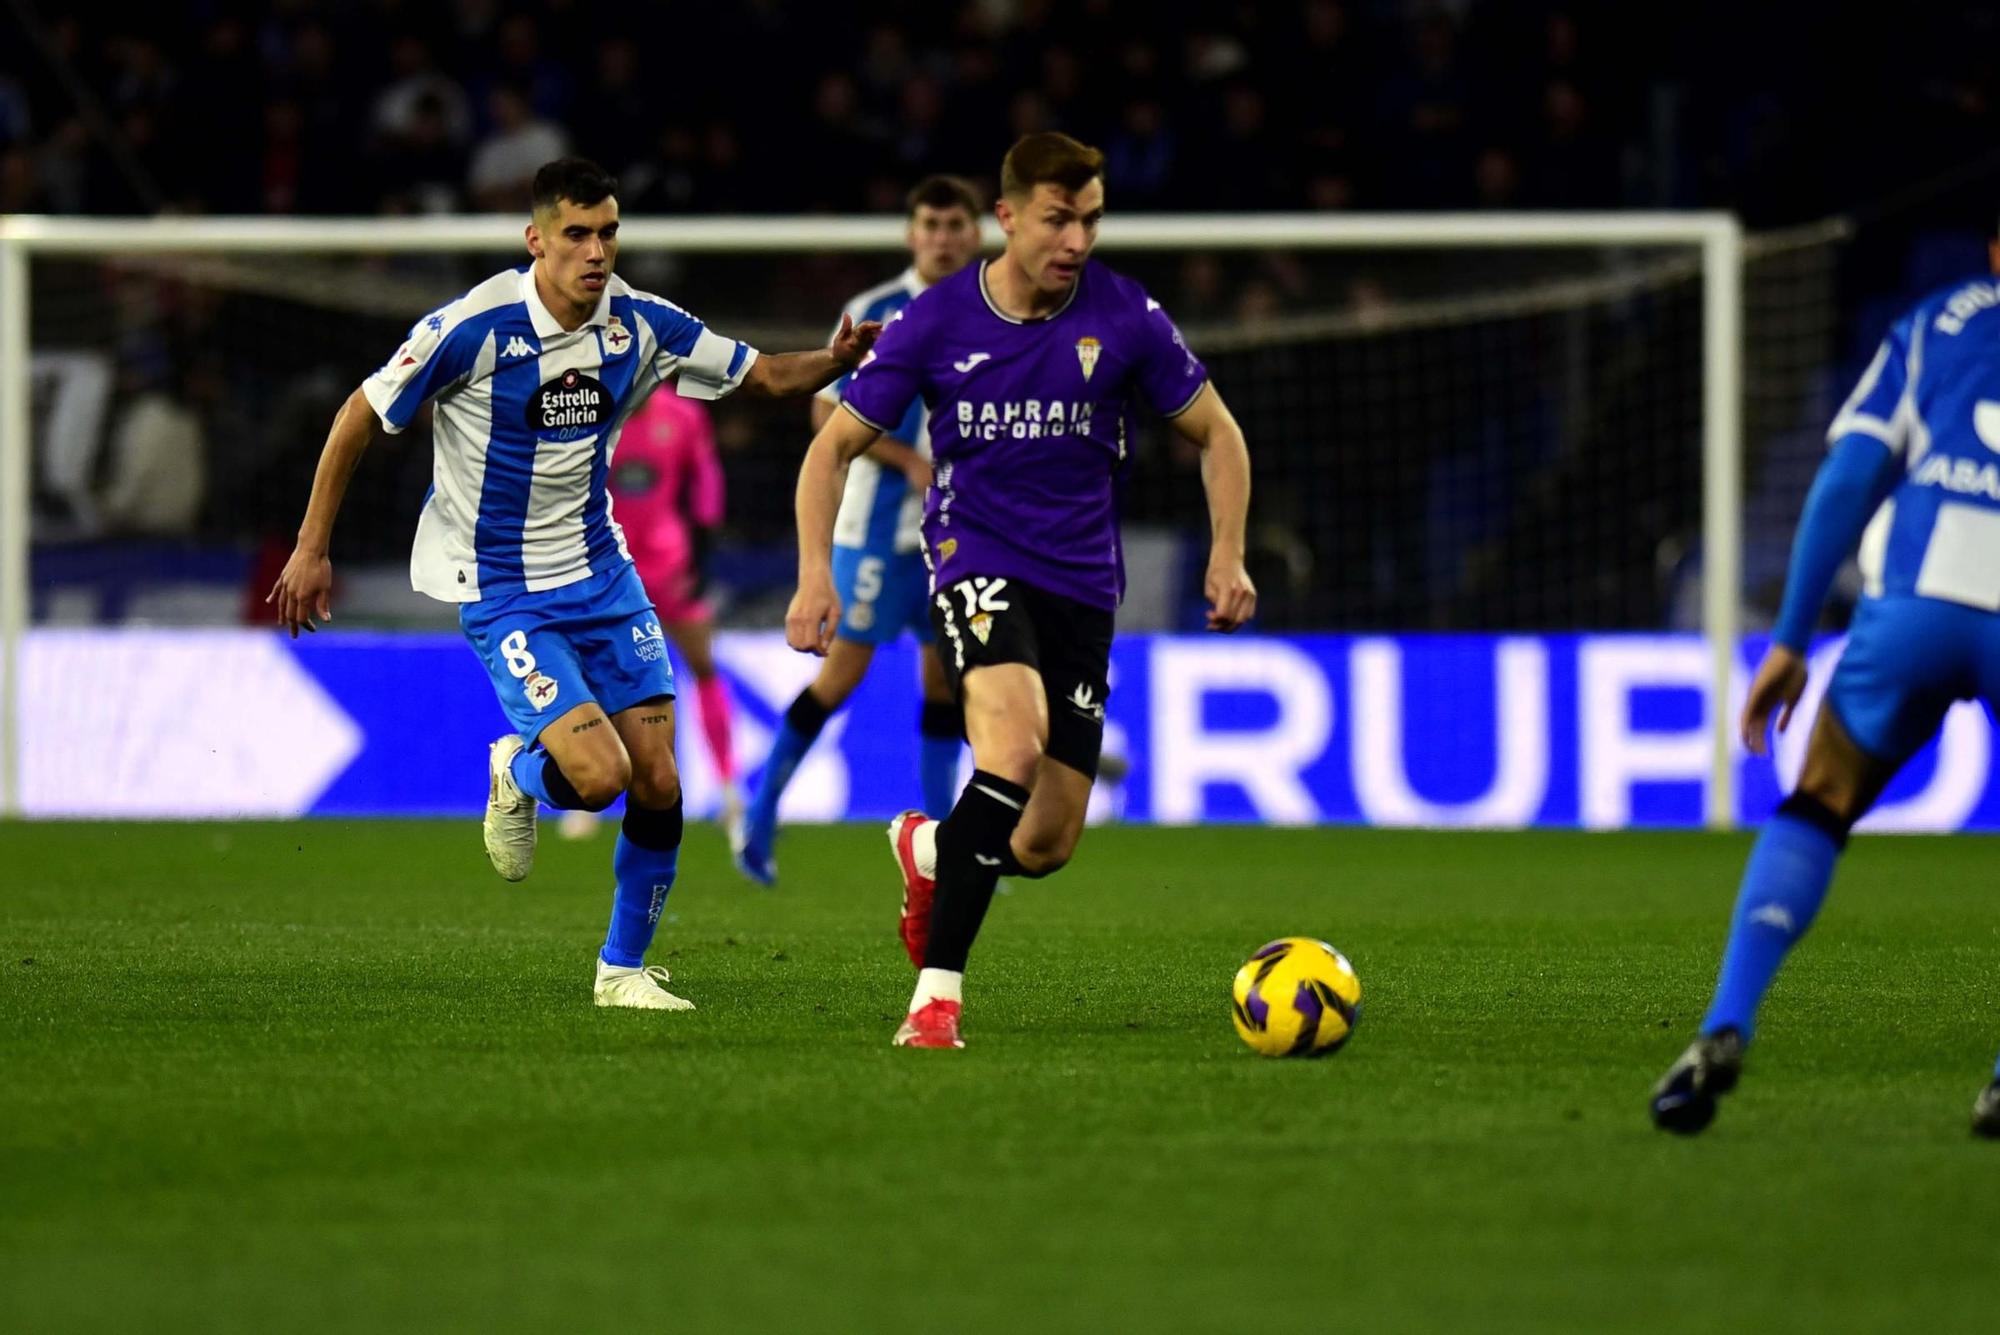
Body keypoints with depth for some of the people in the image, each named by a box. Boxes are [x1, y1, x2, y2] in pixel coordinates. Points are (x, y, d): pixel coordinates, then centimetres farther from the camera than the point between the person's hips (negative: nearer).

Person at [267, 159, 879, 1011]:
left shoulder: (640, 325, -5)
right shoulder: (474, 329, -19)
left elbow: (768, 376, 5)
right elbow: (359, 418, -9)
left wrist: (835, 361, -18)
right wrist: (311, 549, -7)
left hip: (600, 572, 5)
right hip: (500, 589, -5)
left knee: (657, 785, -1)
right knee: (599, 775, -19)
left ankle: (624, 969, 17)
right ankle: (517, 773, 17)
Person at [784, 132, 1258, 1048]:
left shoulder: (1126, 318, -3)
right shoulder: (937, 322, -5)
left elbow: (1216, 433, 11)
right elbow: (834, 447, 3)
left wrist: (1228, 554, -1)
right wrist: (815, 575, -8)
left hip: (1082, 585, 3)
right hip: (975, 558, -3)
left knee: (1047, 847, 0)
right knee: (1015, 745, -32)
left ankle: (930, 852, 37)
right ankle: (938, 992, -27)